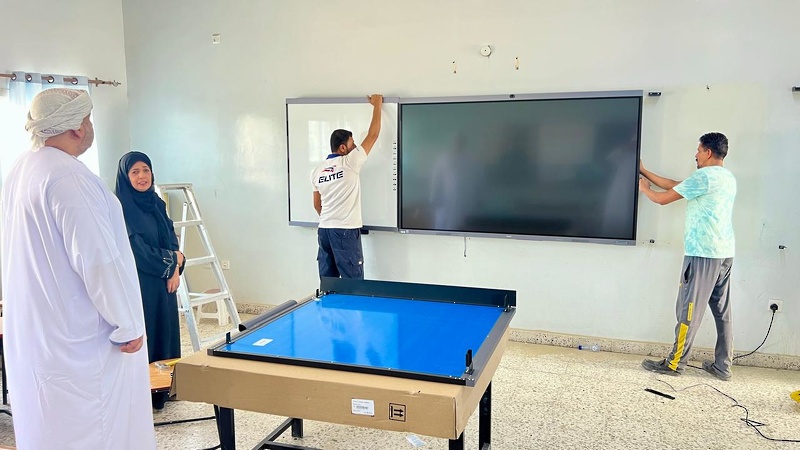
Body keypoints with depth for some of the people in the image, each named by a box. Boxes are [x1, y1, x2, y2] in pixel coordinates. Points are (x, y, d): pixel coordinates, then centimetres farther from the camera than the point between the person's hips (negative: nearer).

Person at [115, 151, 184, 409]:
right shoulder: (121, 208, -12)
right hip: (139, 283, -7)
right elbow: (136, 250, -16)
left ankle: (164, 389, 25)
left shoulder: (156, 203, 10)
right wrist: (172, 259, -7)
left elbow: (172, 238, 10)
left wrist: (175, 269, -6)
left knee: (166, 331, 12)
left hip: (164, 281, 7)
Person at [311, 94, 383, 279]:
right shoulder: (349, 163, -10)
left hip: (324, 229, 7)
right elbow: (373, 134, -5)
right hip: (346, 231, -7)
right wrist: (377, 105, 6)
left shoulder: (317, 170, 8)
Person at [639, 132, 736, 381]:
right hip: (724, 254, 9)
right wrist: (644, 172, 23)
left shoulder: (704, 176, -13)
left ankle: (675, 363, 7)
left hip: (703, 254, -9)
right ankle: (722, 366, 16)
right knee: (722, 311, 11)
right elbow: (675, 185, 20)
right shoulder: (728, 178, 16)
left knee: (689, 310, -1)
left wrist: (644, 188, 13)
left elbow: (663, 198, -8)